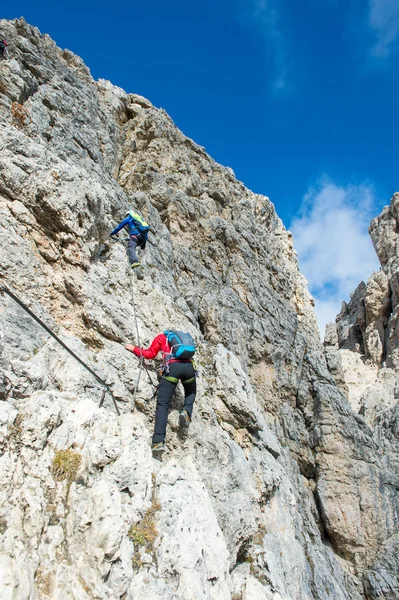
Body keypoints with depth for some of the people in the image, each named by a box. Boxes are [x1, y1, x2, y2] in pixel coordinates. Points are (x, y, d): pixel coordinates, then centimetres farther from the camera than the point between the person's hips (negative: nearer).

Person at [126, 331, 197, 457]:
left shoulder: (162, 337, 28)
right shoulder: (184, 336, 36)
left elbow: (150, 354, 23)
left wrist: (133, 348, 38)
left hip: (172, 366, -2)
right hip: (189, 365, 3)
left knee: (162, 404, -1)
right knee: (191, 393, 31)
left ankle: (158, 442, -15)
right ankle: (186, 412, -2)